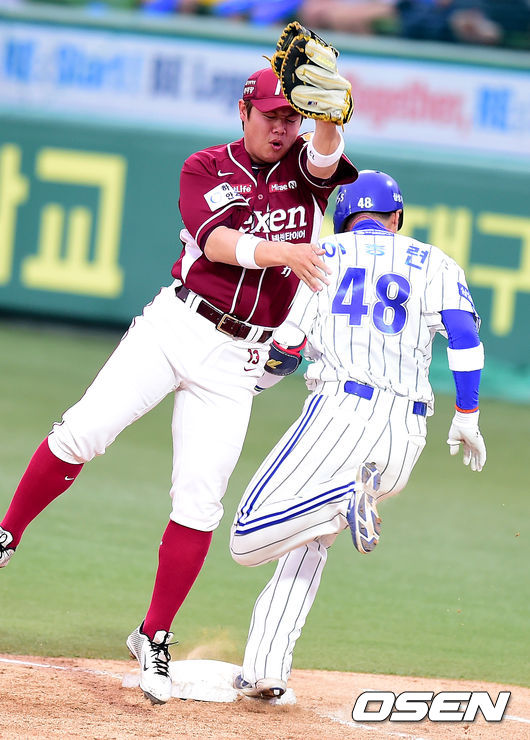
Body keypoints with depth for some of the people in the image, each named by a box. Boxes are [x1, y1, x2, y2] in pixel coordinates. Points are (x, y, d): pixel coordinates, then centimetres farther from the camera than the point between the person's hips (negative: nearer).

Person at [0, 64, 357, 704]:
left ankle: (154, 638, 5)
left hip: (236, 359, 1)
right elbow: (216, 243, -14)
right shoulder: (206, 168, 4)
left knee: (199, 498, -5)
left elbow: (327, 152, -17)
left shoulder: (305, 169, 8)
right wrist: (279, 251, -32)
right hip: (174, 325, 0)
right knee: (81, 434, -13)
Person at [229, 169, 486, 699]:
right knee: (306, 542, 22)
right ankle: (264, 670, 8)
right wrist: (467, 416, 3)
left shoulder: (321, 256, 13)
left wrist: (251, 382, 28)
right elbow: (463, 333, -1)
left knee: (248, 542, -9)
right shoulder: (433, 263, 16)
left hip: (340, 413, -4)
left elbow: (287, 349, 8)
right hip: (405, 439, 4)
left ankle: (345, 497, -32)